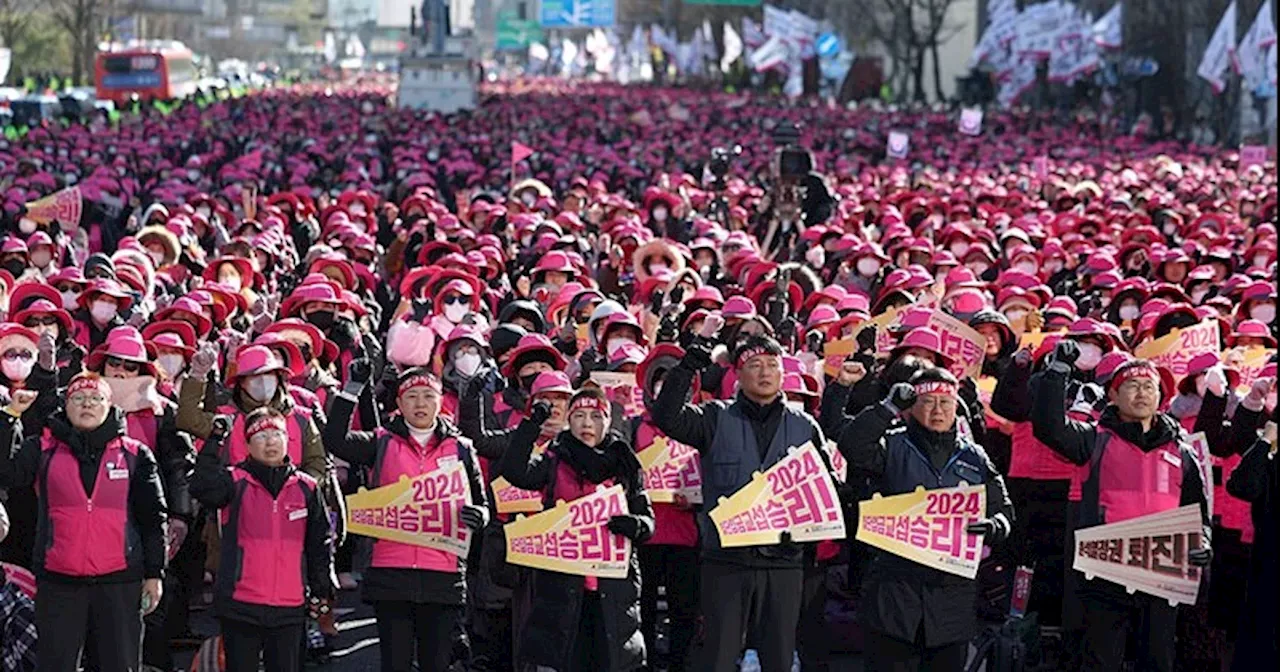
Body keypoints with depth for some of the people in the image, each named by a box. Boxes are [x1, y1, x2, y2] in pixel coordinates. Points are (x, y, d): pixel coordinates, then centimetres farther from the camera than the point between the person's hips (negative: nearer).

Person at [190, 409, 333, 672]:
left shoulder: (306, 488, 8)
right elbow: (202, 488, -22)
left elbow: (319, 543, 13)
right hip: (240, 604, -2)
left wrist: (321, 589, 10)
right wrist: (215, 441, -23)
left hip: (289, 606, 2)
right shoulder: (235, 482, -1)